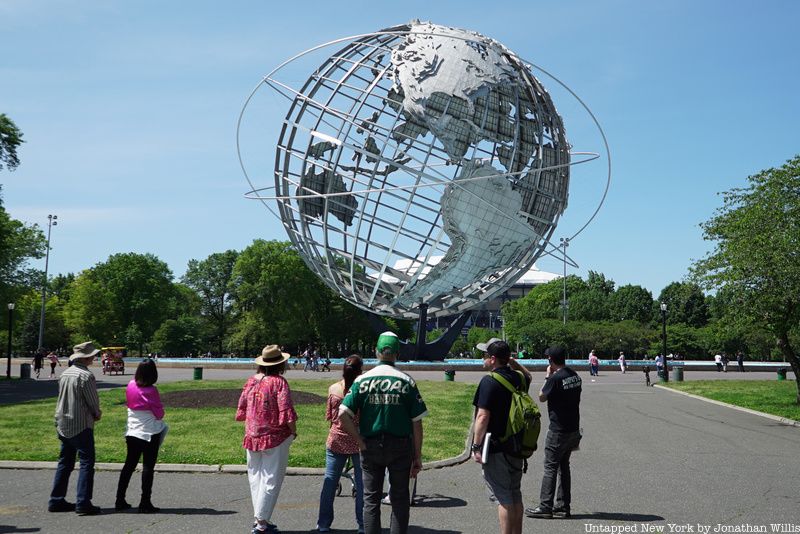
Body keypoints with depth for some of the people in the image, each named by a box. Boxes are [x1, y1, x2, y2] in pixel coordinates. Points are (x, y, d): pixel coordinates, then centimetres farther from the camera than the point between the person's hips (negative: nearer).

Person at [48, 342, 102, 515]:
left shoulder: (65, 374, 9)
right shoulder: (86, 376, -16)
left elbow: (62, 399, 16)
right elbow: (93, 402, -12)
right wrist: (97, 414, 10)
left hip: (63, 425, 8)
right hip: (81, 425, -8)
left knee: (65, 463, 15)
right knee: (87, 462, -4)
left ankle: (56, 501, 17)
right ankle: (83, 503, -9)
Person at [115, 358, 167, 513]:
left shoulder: (131, 386, -2)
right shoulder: (150, 391, -18)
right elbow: (159, 413, -11)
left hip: (132, 433, 6)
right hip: (150, 433, -6)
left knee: (129, 465, 15)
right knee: (148, 467, 1)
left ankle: (120, 500, 19)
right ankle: (145, 503, 3)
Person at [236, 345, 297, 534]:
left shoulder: (251, 381, 3)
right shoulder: (279, 382, -14)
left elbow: (241, 410, 9)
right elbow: (286, 412, -18)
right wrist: (294, 432, -3)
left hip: (252, 437, 6)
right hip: (276, 437, -6)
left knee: (256, 478, 15)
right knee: (271, 479, 1)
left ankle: (259, 518, 21)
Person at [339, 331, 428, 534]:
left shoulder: (363, 380, -3)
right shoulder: (406, 382, -5)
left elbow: (343, 415, -11)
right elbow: (417, 423, -5)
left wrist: (360, 440, -3)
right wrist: (417, 455, 2)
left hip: (370, 446, 1)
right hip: (400, 446, -1)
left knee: (371, 499, 12)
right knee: (400, 500, 11)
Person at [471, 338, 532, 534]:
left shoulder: (489, 381, -17)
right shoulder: (519, 378, 5)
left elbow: (482, 417, -21)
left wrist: (476, 447, -15)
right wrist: (512, 361, 18)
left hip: (496, 448, -7)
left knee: (503, 497, -2)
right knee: (515, 494, 17)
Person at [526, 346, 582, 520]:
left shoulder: (555, 378, -18)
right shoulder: (575, 375, 6)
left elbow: (542, 397, -5)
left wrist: (547, 376, 0)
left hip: (558, 430, -8)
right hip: (573, 428, 8)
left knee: (550, 467, -2)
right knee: (564, 466, 13)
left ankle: (545, 507, 1)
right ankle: (563, 506, 16)